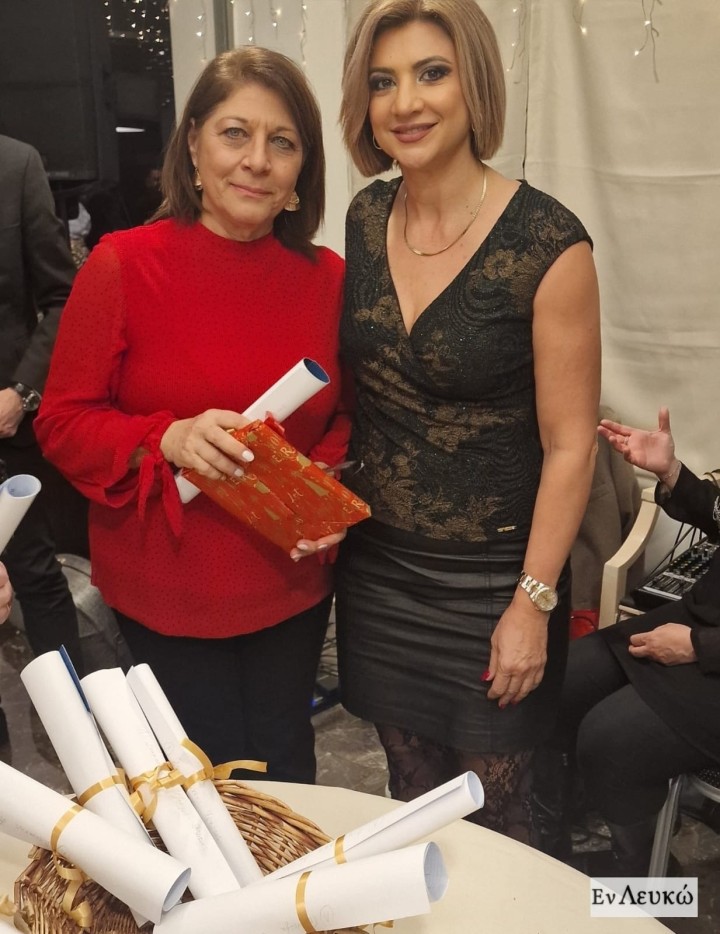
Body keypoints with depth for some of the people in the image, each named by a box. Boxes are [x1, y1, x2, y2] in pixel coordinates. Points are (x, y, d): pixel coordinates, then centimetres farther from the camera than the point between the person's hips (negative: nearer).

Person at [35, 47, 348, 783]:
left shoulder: (325, 277, -2)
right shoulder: (122, 266, -11)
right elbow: (63, 423, -7)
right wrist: (168, 440, -24)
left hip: (289, 581, 3)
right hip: (168, 585, -3)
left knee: (285, 770, 19)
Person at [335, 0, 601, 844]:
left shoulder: (547, 243, -17)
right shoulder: (366, 218, 0)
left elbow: (569, 444, -13)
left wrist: (533, 602, -13)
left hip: (489, 579, -4)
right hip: (377, 566, 5)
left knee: (490, 812, 14)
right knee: (410, 794, 21)